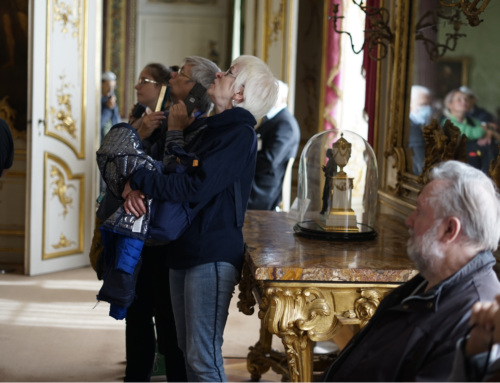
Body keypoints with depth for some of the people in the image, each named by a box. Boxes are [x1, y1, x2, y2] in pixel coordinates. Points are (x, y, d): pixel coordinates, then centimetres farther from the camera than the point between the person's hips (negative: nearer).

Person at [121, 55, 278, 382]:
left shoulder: (240, 135, -12)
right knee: (189, 352, 17)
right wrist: (137, 190, -6)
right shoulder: (211, 130, 17)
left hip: (212, 256, -9)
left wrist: (140, 182, -12)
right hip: (185, 251, 9)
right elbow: (172, 172, 16)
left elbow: (197, 187, -22)